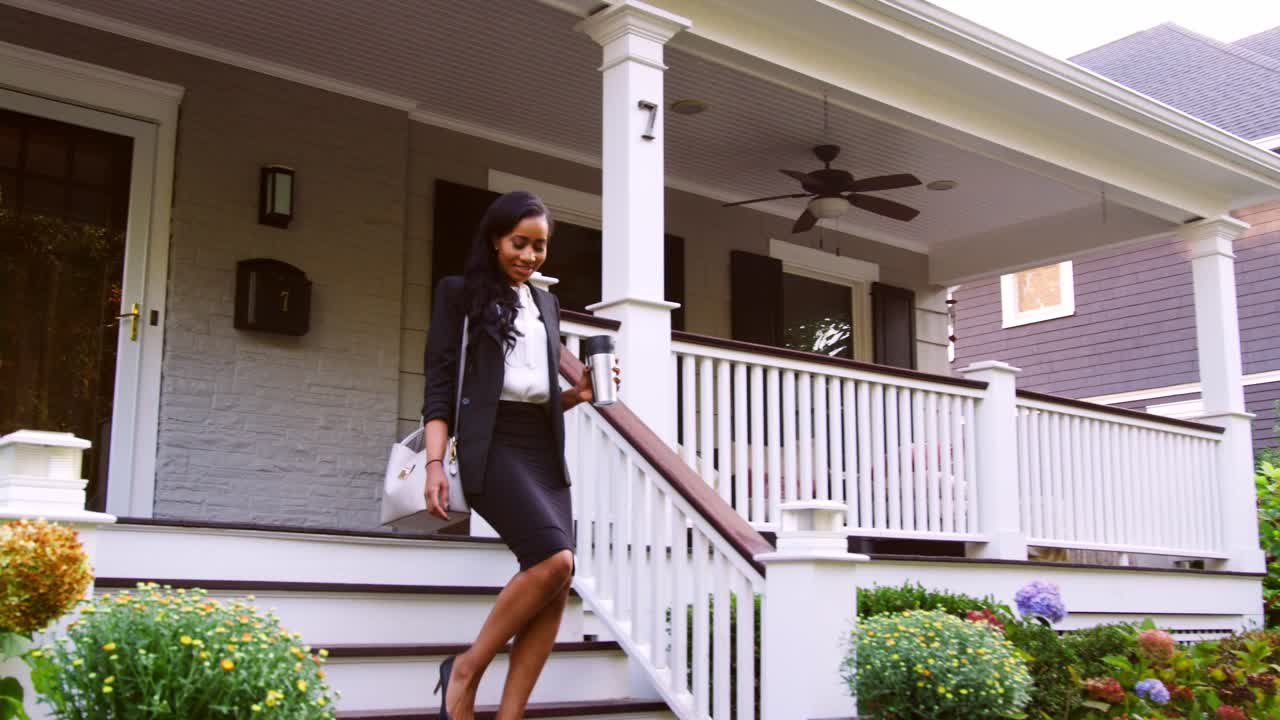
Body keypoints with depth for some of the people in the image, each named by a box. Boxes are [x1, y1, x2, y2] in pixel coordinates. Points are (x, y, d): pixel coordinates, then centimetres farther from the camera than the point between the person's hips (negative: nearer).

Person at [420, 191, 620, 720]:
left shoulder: (546, 304, 21)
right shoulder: (460, 293, 5)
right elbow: (439, 385, -2)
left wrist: (578, 394, 4)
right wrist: (434, 463, -13)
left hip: (544, 451, 6)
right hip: (492, 447, -6)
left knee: (554, 588, -7)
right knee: (555, 559, -23)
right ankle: (465, 669, -6)